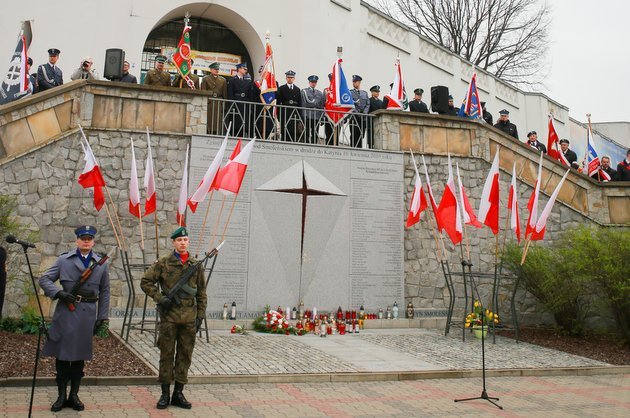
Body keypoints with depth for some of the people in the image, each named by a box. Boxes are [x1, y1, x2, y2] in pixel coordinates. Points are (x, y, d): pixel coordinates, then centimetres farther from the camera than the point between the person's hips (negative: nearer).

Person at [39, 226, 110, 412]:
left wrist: (102, 317, 5)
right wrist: (59, 293, -15)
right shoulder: (64, 260, 4)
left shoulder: (101, 263, 8)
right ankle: (61, 396, 15)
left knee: (80, 356, 8)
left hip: (88, 314, 1)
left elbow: (104, 292, 10)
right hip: (66, 311, -1)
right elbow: (44, 279, 2)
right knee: (62, 355, 3)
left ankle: (74, 395, 19)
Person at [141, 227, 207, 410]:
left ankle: (178, 393, 18)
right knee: (166, 355, 3)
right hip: (169, 317, -2)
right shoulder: (163, 263, 0)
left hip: (189, 318, 3)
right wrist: (159, 298, -8)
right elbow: (145, 282, 2)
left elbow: (201, 293, 11)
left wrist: (200, 316, 6)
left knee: (185, 355, 7)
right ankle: (165, 393, 14)